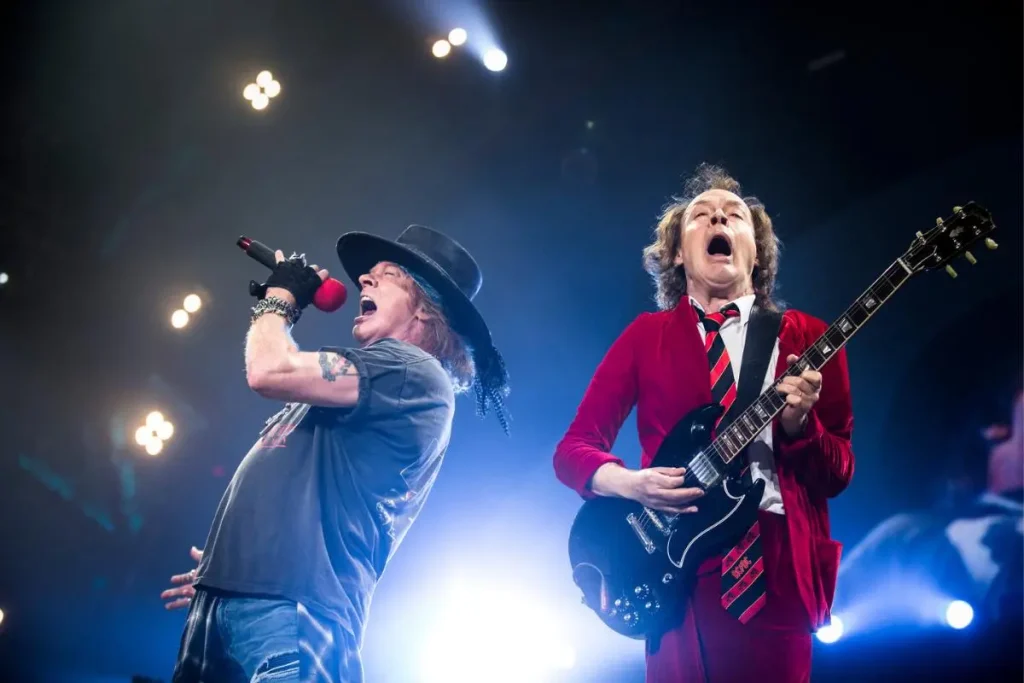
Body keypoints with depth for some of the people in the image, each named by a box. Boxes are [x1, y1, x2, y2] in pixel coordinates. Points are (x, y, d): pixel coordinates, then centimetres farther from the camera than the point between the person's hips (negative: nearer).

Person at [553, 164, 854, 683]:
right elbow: (572, 448, 6)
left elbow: (837, 473, 7)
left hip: (778, 565, 0)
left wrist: (798, 424, -13)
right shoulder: (645, 336, 8)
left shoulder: (806, 338, 8)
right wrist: (630, 482, -14)